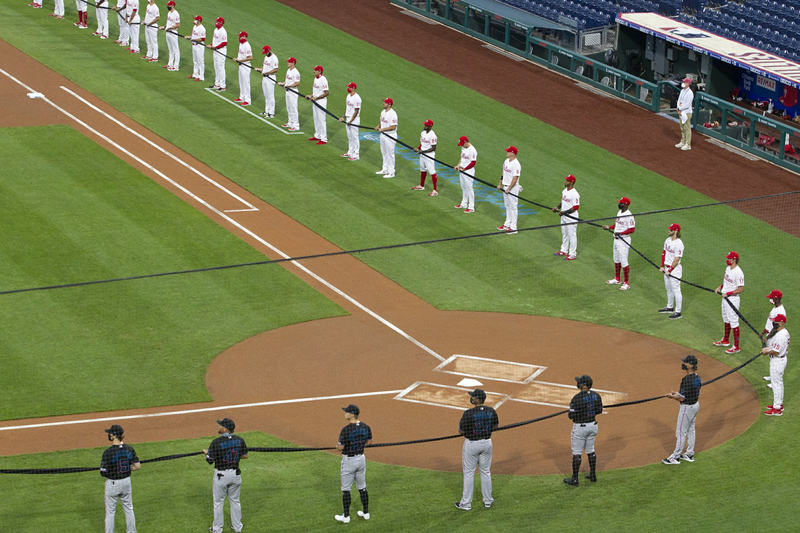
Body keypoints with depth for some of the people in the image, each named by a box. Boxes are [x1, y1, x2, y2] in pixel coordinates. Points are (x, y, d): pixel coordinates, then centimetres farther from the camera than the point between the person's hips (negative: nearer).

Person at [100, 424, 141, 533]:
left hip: (112, 484, -5)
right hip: (126, 482, 5)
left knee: (110, 512, 8)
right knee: (128, 509, 20)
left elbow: (103, 472, -19)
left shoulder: (108, 452, -21)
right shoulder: (129, 449, -6)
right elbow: (137, 466, -3)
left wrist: (102, 464, 2)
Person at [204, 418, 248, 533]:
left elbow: (210, 460, -14)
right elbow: (245, 455, 5)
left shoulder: (216, 442, -19)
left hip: (221, 475, -4)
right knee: (235, 501, 18)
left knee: (218, 502, 10)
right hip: (236, 474, 4)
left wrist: (206, 453, 8)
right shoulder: (239, 440, -5)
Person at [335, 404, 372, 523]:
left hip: (349, 461, -6)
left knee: (346, 490, 5)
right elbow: (369, 441, 11)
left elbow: (340, 447, -20)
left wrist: (338, 446, 3)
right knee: (362, 487, 19)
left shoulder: (346, 430, -24)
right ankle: (366, 513, 25)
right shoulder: (365, 427, -3)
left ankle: (346, 516, 11)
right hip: (361, 459, 6)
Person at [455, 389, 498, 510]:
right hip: (487, 443, 5)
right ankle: (488, 501, 26)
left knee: (468, 473, 7)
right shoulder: (491, 411, -7)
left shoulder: (468, 413, -23)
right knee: (485, 472, 18)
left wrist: (460, 422, 4)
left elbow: (461, 431, -15)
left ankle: (466, 503, 12)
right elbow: (495, 426, 8)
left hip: (471, 444, -5)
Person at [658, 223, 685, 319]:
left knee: (676, 290, -4)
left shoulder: (678, 243, -21)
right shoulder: (668, 240, 6)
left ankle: (678, 312, 1)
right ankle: (670, 307, 35)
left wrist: (670, 270, -18)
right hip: (667, 268, 9)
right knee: (669, 289, 20)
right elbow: (664, 253, 13)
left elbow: (677, 259, -21)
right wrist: (662, 266, 6)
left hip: (675, 268, -9)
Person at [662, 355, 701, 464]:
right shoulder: (697, 377, 2)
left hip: (687, 407, -10)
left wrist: (672, 397, -7)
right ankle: (689, 454, 29)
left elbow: (682, 398, -26)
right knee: (690, 430, 19)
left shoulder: (687, 380, -29)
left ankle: (675, 457, 9)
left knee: (681, 432, 1)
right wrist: (678, 393, 16)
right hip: (695, 405, 10)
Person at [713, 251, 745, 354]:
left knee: (734, 322, -5)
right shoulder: (728, 268, 6)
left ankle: (736, 347, 1)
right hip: (725, 298, 10)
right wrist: (720, 287, 6)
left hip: (732, 299, -10)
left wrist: (728, 293, -23)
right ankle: (726, 341, 40)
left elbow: (741, 289, -24)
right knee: (726, 319, 23)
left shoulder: (738, 272, -24)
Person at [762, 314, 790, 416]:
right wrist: (768, 348, 5)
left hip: (777, 361, -11)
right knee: (779, 382, 22)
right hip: (781, 359, 11)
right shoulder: (784, 332, 7)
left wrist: (767, 352, -11)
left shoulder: (780, 335, -27)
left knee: (776, 384, -3)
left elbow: (776, 351, -28)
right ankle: (779, 404, 35)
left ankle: (777, 409, 2)